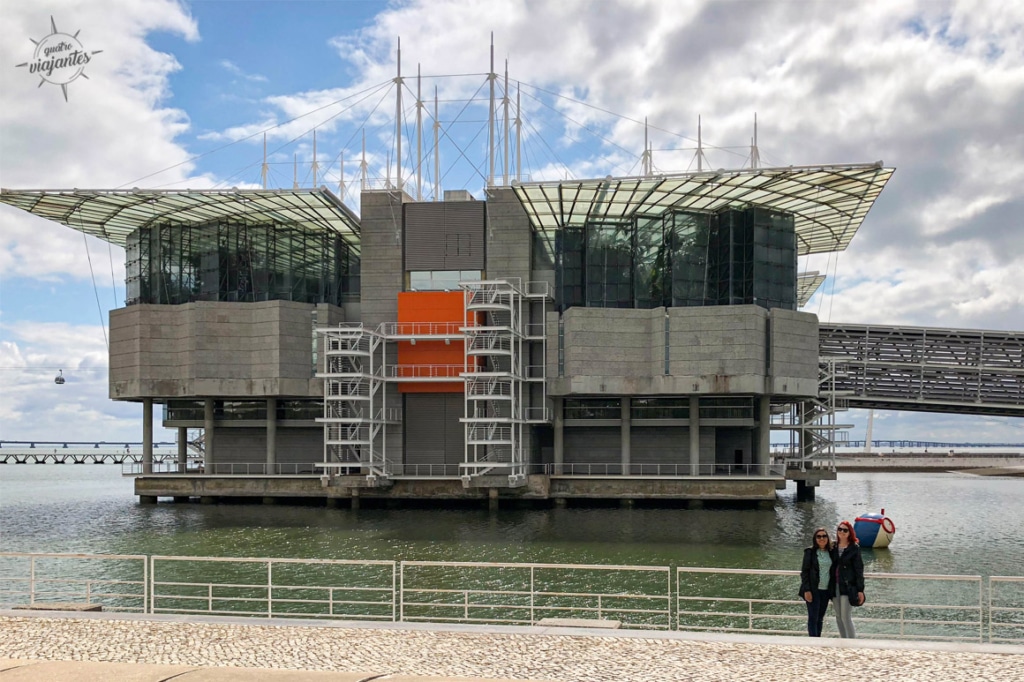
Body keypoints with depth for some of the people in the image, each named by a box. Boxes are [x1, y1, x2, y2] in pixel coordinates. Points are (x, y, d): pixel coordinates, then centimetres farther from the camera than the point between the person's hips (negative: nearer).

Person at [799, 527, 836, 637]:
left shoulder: (832, 552, 8)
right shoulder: (810, 552, -3)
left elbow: (834, 571, 13)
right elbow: (804, 572, -5)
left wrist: (833, 590, 5)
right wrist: (807, 590, -12)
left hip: (826, 590, 4)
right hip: (813, 590, -4)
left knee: (820, 618, 9)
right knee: (813, 617, -5)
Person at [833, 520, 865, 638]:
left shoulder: (854, 548, -5)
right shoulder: (833, 547, 8)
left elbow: (859, 569, -5)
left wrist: (860, 590, -9)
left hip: (848, 587, -5)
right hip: (835, 585, 5)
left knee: (846, 617, -9)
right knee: (838, 617, 10)